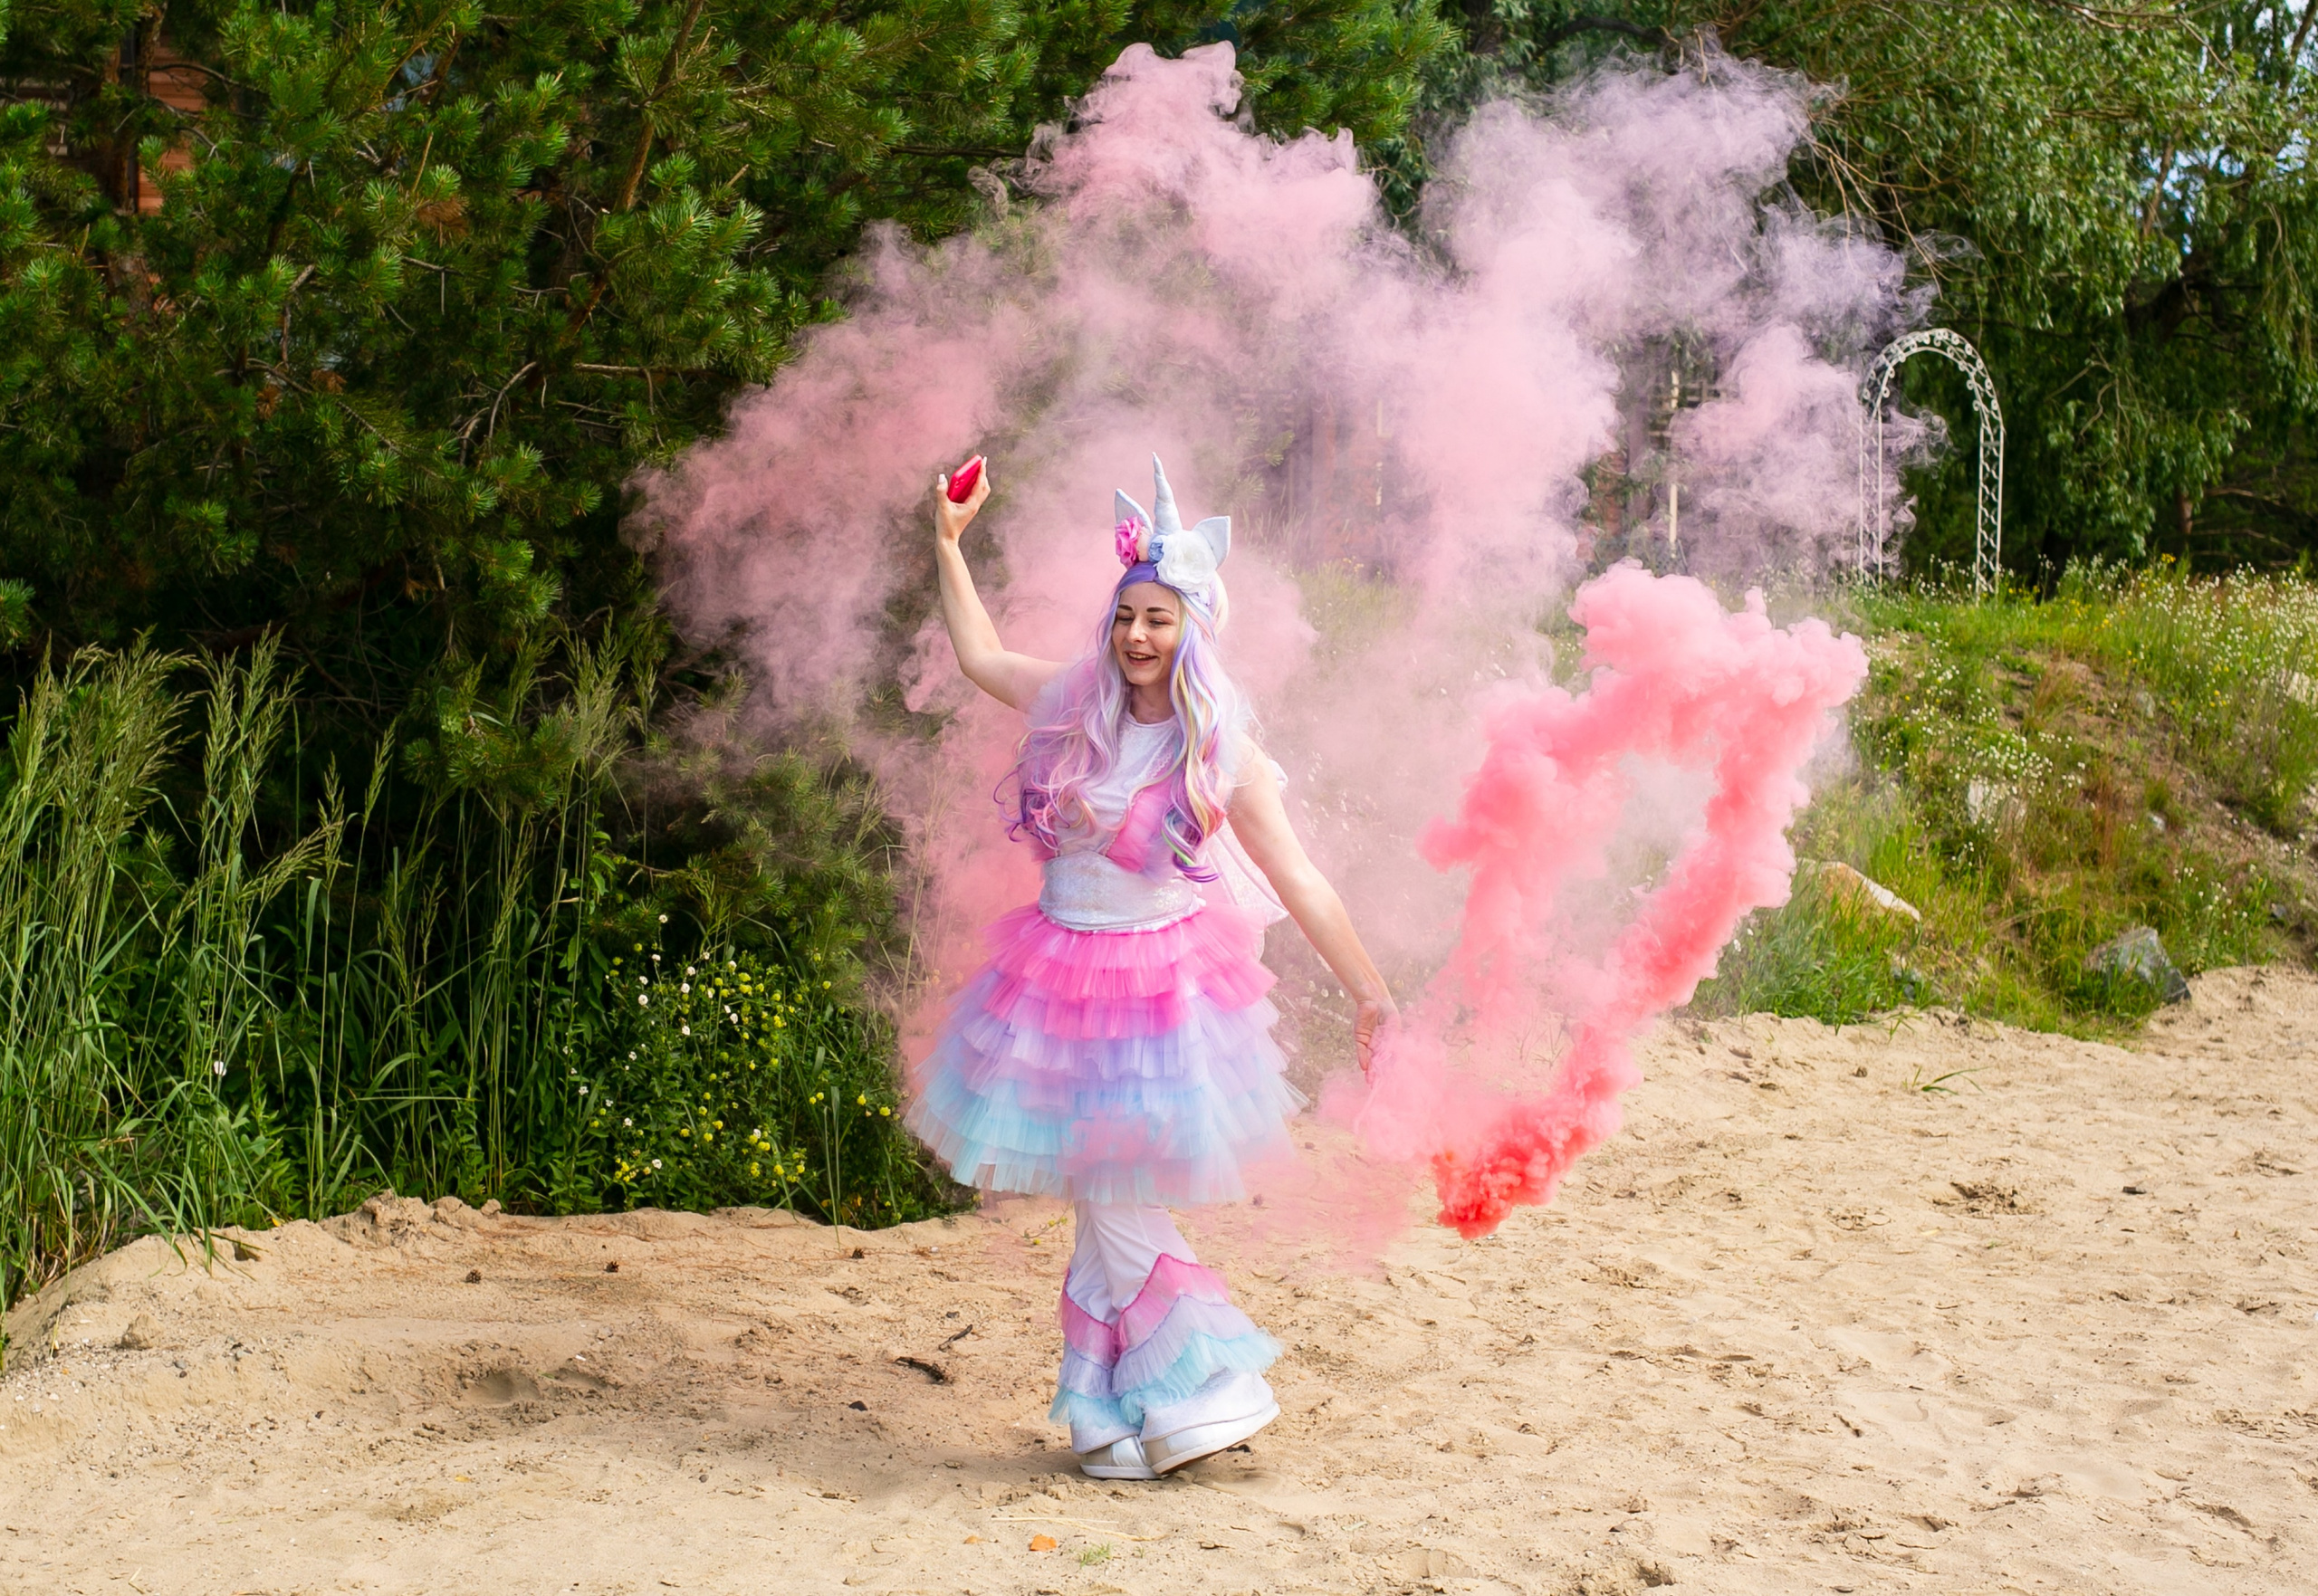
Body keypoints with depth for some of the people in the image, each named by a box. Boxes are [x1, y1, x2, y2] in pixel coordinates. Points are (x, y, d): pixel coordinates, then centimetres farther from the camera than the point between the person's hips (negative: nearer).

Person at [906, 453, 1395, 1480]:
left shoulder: (1222, 754, -9)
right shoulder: (1077, 707, 1)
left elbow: (1299, 884, -6)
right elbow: (980, 656, 18)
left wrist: (1369, 993, -6)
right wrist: (949, 541, 15)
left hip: (1158, 986, -4)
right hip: (1062, 977, 4)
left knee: (1114, 1202, -7)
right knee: (1103, 1206, 5)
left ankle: (1205, 1388, 7)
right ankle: (1114, 1414, 15)